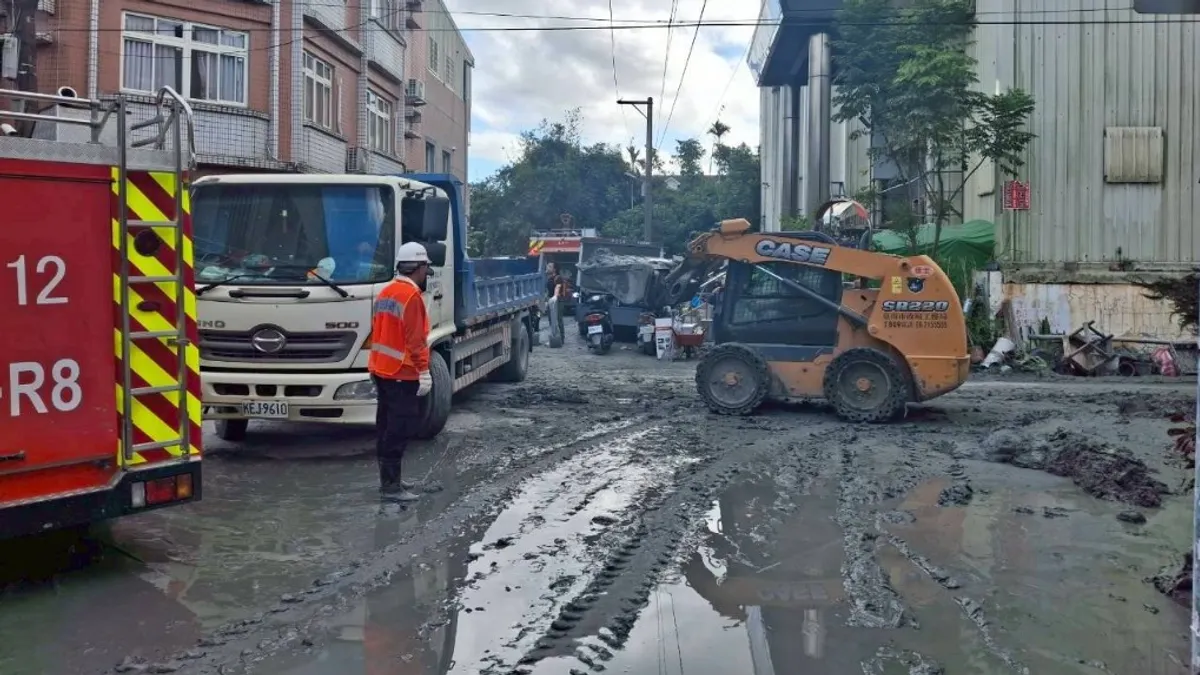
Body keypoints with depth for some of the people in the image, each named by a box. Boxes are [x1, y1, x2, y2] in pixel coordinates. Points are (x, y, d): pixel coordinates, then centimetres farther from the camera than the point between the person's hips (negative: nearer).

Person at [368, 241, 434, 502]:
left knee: (387, 426, 15)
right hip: (402, 373, -10)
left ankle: (389, 478, 23)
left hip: (382, 369, 10)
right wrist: (424, 373, -17)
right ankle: (391, 485, -4)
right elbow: (416, 339, -20)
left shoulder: (386, 292, 12)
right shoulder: (411, 296, -17)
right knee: (399, 429, -6)